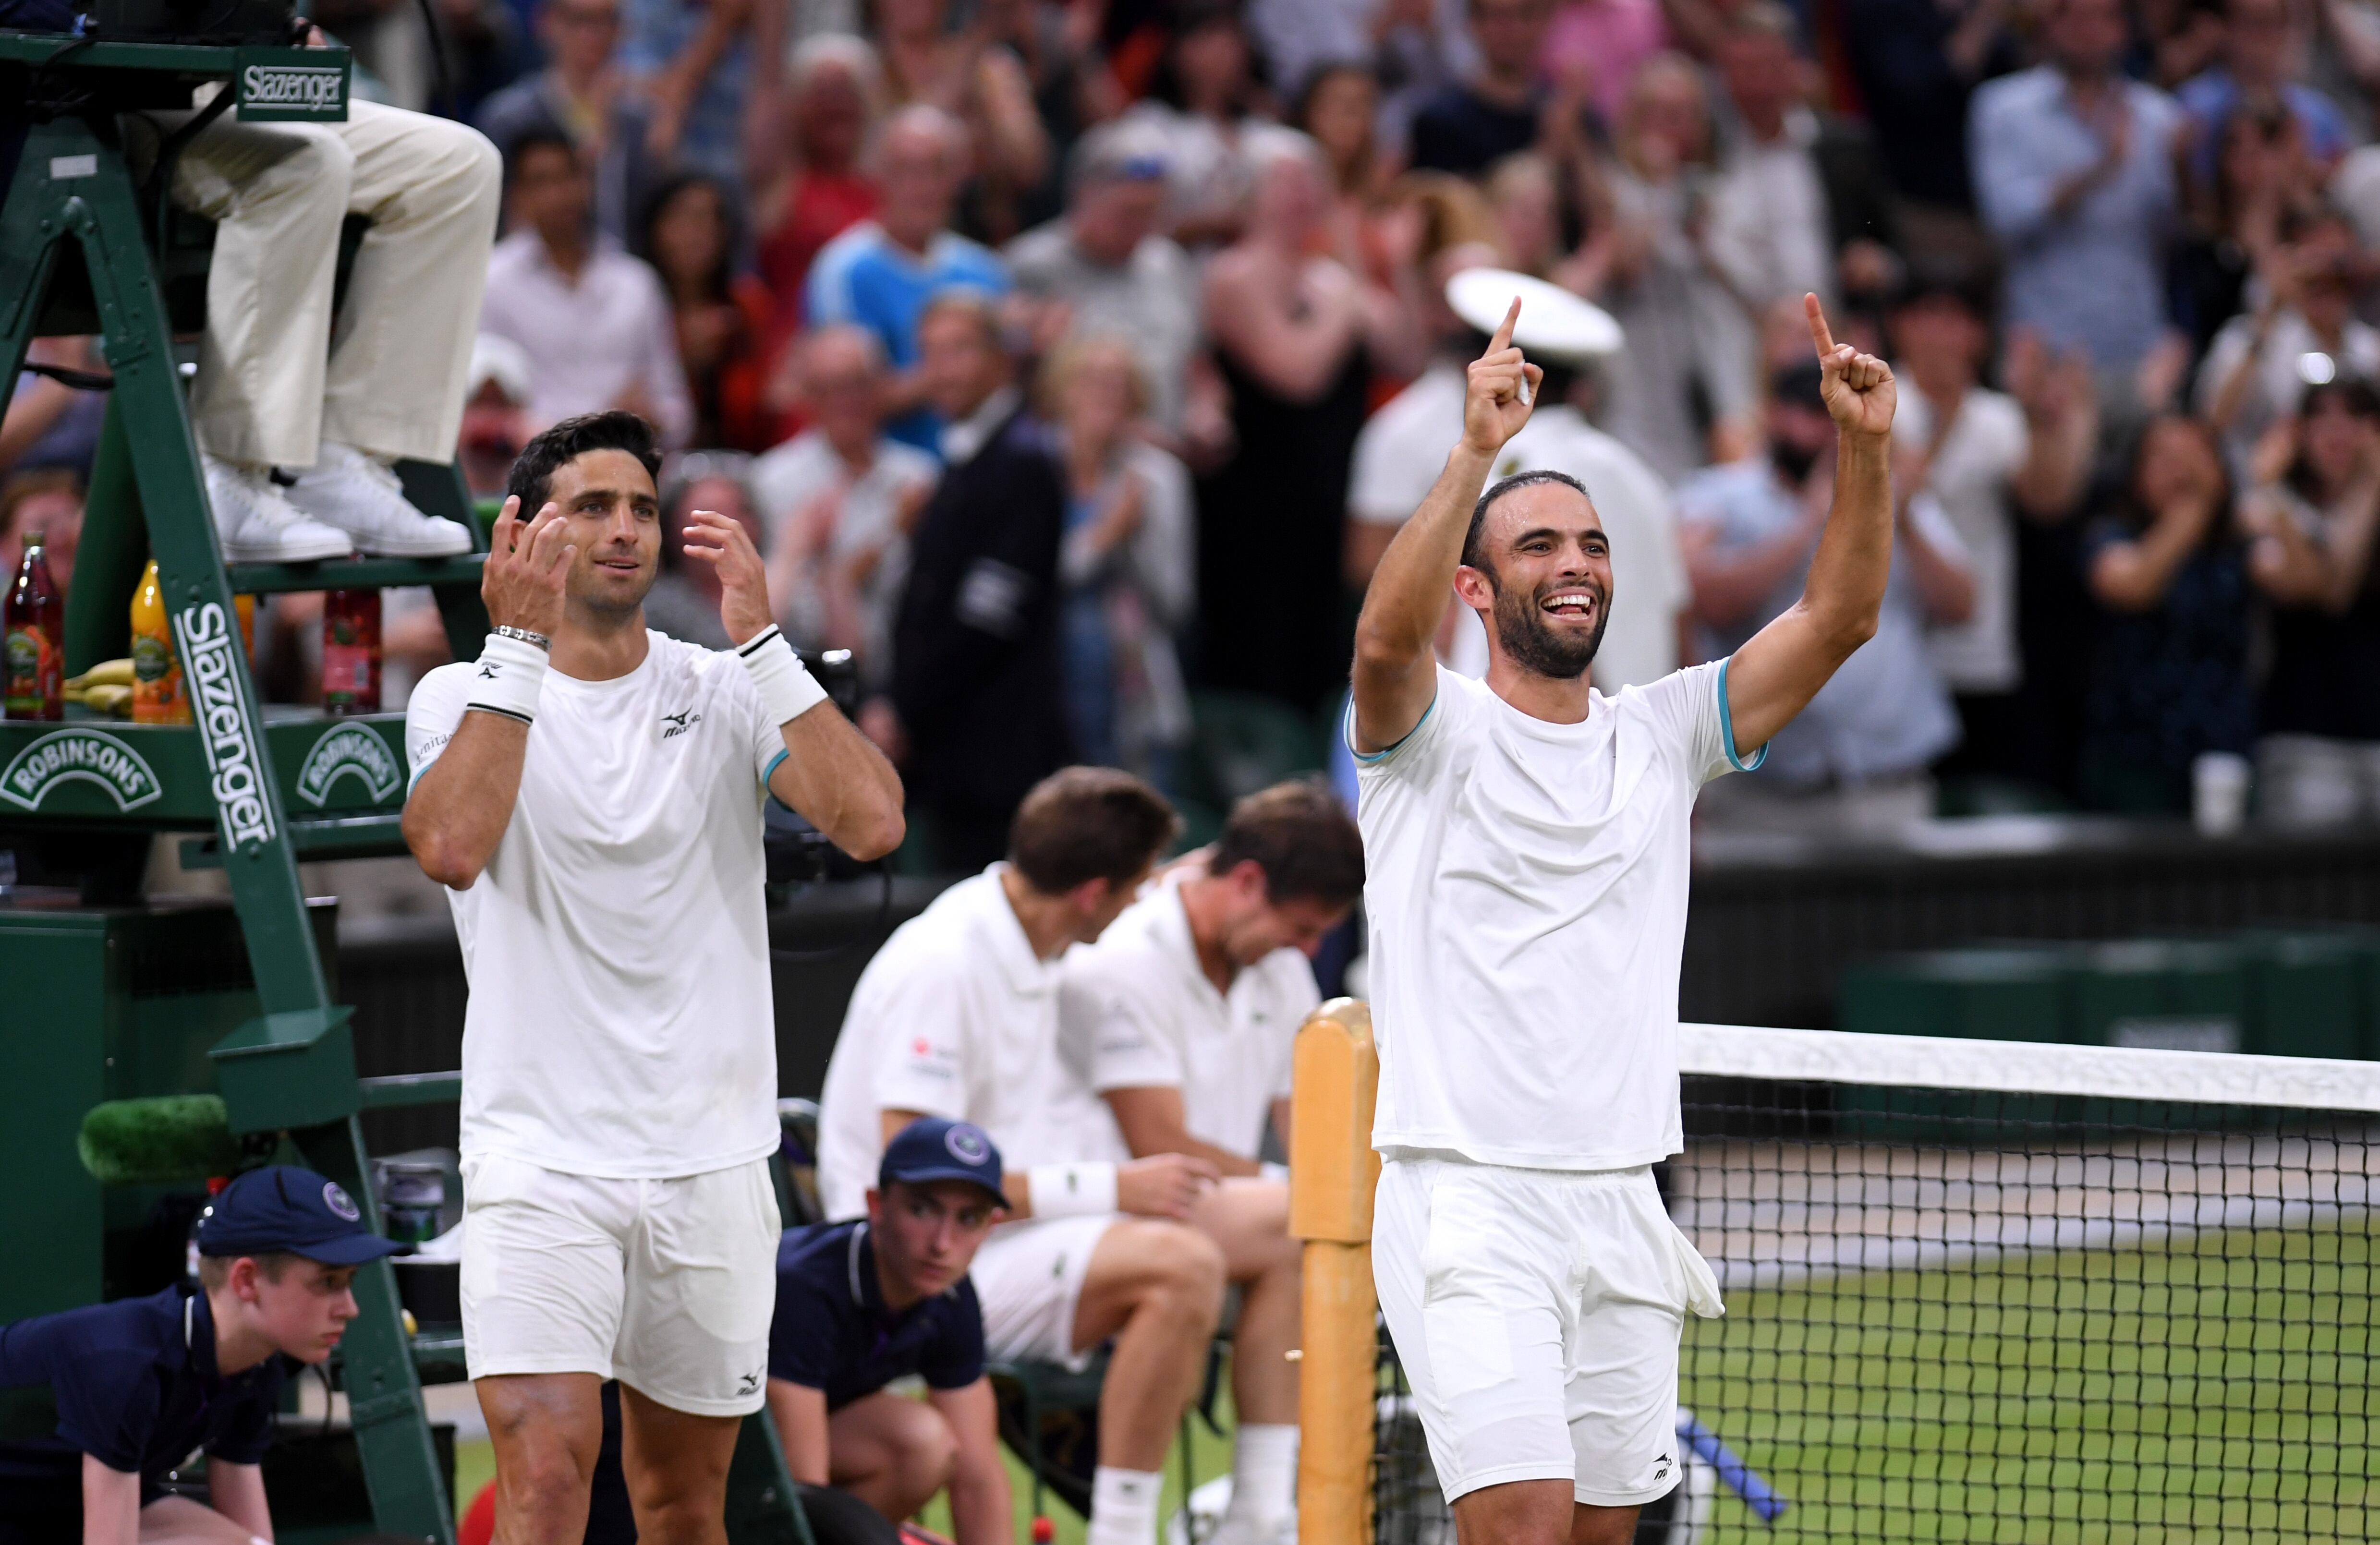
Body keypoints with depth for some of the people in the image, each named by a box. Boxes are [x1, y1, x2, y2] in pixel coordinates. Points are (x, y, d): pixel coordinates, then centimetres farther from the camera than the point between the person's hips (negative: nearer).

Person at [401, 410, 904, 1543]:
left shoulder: (727, 694, 6)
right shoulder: (465, 697, 1)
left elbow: (870, 822, -11)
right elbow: (451, 848, -20)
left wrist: (759, 639, -14)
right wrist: (517, 645, -19)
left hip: (710, 1161, 3)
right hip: (538, 1156, -3)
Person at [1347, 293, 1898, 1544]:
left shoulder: (1660, 736, 13)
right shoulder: (1432, 729, 0)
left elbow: (1838, 617, 6)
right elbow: (1387, 635, -23)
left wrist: (1864, 449, -10)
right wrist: (1477, 450, -34)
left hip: (1620, 1206, 6)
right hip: (1466, 1197, -5)